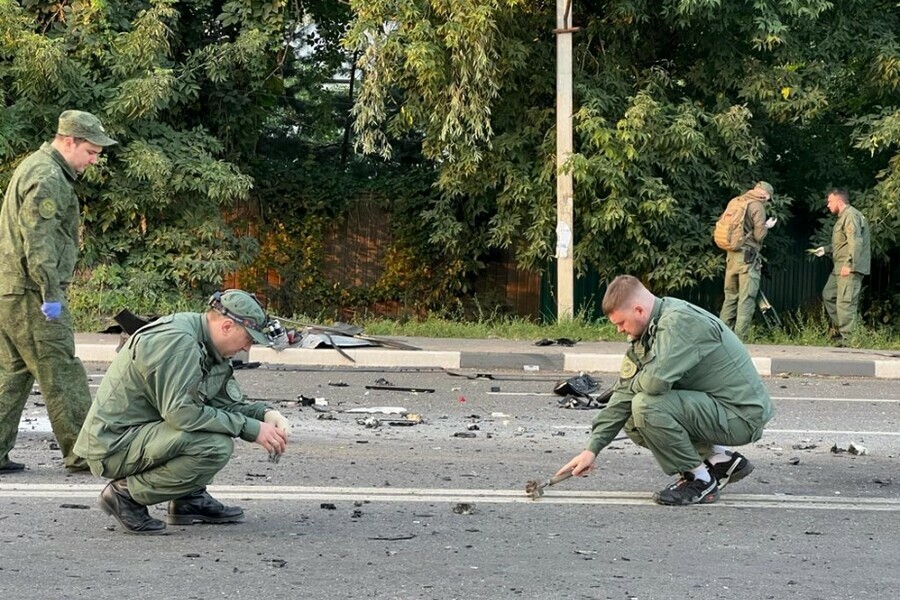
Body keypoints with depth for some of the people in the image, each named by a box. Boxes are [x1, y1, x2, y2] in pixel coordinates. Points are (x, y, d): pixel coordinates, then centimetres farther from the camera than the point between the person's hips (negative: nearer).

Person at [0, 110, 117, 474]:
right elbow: (38, 241, -21)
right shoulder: (47, 178, -14)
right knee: (61, 374, -4)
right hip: (30, 294, -10)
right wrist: (51, 294, -21)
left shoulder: (34, 167, 20)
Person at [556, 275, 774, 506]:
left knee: (647, 405, -24)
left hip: (743, 415, -10)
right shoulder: (648, 332, 7)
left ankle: (700, 480, -7)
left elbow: (656, 380, -34)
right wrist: (592, 449, 2)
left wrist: (633, 383, -9)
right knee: (633, 423, 12)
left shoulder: (681, 321, -22)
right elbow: (624, 393, 6)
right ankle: (722, 460, 15)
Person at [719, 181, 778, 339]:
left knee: (730, 297, 13)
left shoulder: (737, 202, 14)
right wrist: (767, 226, 9)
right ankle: (739, 338, -10)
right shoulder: (757, 206, -7)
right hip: (748, 256, -7)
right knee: (747, 299, -5)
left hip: (731, 255, 7)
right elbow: (759, 235, -11)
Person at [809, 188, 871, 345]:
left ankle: (846, 339, -12)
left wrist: (849, 264, -26)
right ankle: (839, 328, 22)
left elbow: (855, 242, -22)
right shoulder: (843, 217, 22)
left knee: (845, 302, -12)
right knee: (828, 295, 17)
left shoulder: (851, 216, -12)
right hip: (840, 267, 11)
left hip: (850, 268, -11)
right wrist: (826, 249, 21)